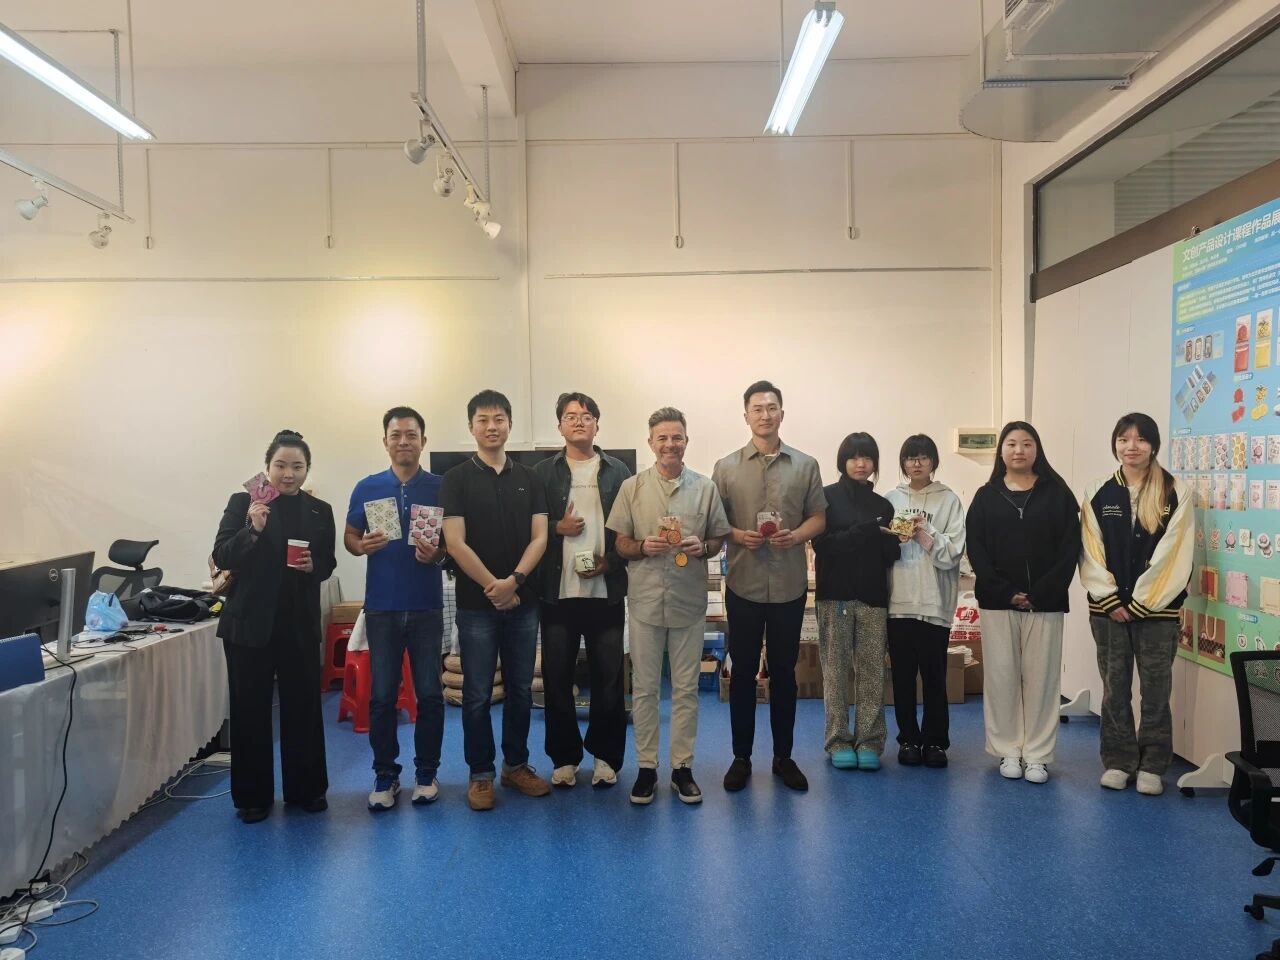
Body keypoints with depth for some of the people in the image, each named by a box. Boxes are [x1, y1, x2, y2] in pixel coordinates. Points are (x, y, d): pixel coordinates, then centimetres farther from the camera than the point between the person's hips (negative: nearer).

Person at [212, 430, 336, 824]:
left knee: (303, 706, 7)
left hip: (300, 624, 2)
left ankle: (306, 789, 23)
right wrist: (253, 529, -23)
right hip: (250, 623, -2)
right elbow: (221, 558, -8)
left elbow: (328, 564, 11)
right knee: (249, 710, 5)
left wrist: (314, 565, -11)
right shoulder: (242, 503, -1)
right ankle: (252, 796, 18)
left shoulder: (320, 511, 6)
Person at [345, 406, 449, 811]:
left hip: (427, 606, -1)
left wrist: (436, 553, -17)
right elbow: (349, 536, 10)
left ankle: (426, 773, 20)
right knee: (382, 695, 5)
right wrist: (362, 546, -12)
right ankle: (385, 775, 19)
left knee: (429, 694, 5)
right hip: (382, 606, 1)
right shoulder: (367, 487, 5)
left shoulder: (440, 487, 2)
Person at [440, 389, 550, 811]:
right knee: (477, 694, 4)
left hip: (524, 602, 3)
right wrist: (494, 586, -12)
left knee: (521, 689, 11)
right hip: (476, 604, -3)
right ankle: (480, 773, 17)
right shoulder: (457, 479, -2)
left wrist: (515, 580, -14)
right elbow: (456, 543, -9)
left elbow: (539, 537, 1)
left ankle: (516, 764, 26)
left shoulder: (529, 478, 7)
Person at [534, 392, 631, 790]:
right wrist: (557, 527, -12)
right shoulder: (543, 472, 6)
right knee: (556, 677, 6)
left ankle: (606, 756, 20)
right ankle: (564, 757, 19)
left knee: (609, 678, 5)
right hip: (557, 591, 0)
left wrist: (612, 561, -9)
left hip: (606, 590, 0)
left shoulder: (618, 472, 6)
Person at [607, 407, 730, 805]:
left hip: (689, 601, 1)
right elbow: (620, 544, 4)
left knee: (685, 688, 8)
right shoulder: (632, 487, 2)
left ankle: (682, 767, 20)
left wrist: (701, 547, -13)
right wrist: (643, 547, -16)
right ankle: (646, 767, 19)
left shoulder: (705, 488, 3)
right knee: (644, 687, 7)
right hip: (646, 600, 0)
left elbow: (718, 539, 8)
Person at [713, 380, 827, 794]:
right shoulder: (726, 467, 2)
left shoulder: (805, 465, 4)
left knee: (784, 673, 10)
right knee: (742, 672, 7)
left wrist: (796, 536, -14)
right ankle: (741, 758, 19)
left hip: (789, 586, 1)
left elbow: (818, 518, 6)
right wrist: (737, 535, -16)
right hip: (743, 585, 0)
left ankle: (783, 757, 23)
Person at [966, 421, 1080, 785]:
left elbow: (1070, 547, -2)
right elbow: (975, 548, -1)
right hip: (997, 601, 1)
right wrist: (1005, 591, -12)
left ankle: (1037, 755, 12)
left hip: (1045, 602, -1)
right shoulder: (986, 496, 6)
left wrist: (1042, 592, -13)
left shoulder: (1058, 493, 4)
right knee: (1001, 676, 3)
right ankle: (1008, 751, 15)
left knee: (1041, 677, 2)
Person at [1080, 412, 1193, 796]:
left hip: (1157, 609, -2)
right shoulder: (1098, 493, 4)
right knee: (1115, 687, 9)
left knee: (1156, 689, 4)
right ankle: (1117, 760, 20)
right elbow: (1091, 553, 1)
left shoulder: (1176, 493, -2)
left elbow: (1174, 555, -7)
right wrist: (1111, 601, -7)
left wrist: (1141, 602, -10)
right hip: (1108, 608, 2)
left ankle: (1152, 765, 16)